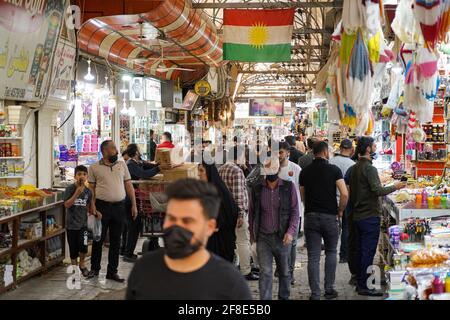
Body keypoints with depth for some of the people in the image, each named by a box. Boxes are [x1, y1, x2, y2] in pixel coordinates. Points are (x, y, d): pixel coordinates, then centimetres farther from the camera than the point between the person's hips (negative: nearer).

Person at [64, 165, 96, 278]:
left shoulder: (88, 191, 2)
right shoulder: (70, 189, -8)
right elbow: (67, 205, -16)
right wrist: (77, 193, -23)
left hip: (83, 223, 2)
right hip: (72, 223, -2)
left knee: (83, 247, -10)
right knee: (73, 249, 6)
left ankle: (82, 264, 18)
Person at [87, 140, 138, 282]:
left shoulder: (122, 165, 10)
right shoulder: (94, 168, 1)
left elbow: (128, 185, 11)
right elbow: (91, 188, 1)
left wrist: (134, 205, 6)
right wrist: (92, 206, -11)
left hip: (119, 207, 3)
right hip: (102, 206, -3)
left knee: (116, 241, 7)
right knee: (98, 239, 6)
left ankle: (112, 271, 14)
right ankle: (94, 269, 21)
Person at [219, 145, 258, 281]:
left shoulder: (221, 169, 10)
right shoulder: (237, 171, -17)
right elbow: (238, 195, -21)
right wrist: (241, 214, -19)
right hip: (237, 212, -9)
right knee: (243, 241, -1)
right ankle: (246, 271, 4)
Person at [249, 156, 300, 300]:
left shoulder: (289, 187, -1)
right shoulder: (257, 189, 3)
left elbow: (295, 211, -2)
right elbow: (252, 213, 11)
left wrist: (290, 232, -13)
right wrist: (252, 234, 11)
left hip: (283, 237, 0)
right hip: (263, 238, 0)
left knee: (284, 272, 13)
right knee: (265, 272, -7)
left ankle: (284, 297, 31)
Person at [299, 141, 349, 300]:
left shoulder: (305, 172, 4)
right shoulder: (334, 170, -5)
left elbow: (302, 196, 8)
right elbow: (344, 194, -13)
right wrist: (340, 210, 1)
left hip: (311, 216, 1)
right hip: (329, 216, -1)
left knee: (313, 257, 2)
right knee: (331, 252, 17)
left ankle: (315, 293, 2)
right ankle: (329, 289, 17)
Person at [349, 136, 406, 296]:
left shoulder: (355, 168, 12)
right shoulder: (369, 168, -15)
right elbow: (378, 190, -22)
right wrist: (395, 187, -11)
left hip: (357, 215, 9)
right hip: (370, 216, -9)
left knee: (361, 250, 14)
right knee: (368, 252, -5)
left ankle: (360, 283, 20)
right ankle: (364, 287, -2)